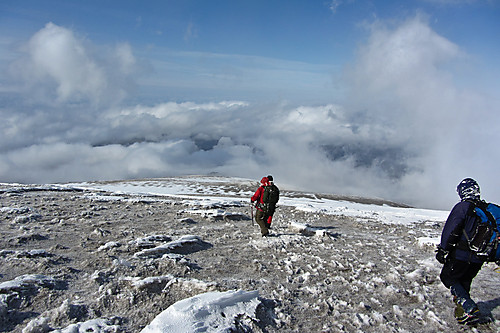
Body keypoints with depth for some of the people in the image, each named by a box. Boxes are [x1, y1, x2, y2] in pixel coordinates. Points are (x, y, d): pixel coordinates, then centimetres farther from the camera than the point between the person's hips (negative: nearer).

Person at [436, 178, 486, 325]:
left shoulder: (462, 207, -13)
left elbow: (451, 231, -16)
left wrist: (442, 250, -10)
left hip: (461, 255, -7)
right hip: (479, 259, 7)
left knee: (448, 277, 7)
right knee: (464, 282, 19)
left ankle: (470, 309, -6)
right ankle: (461, 313, 19)